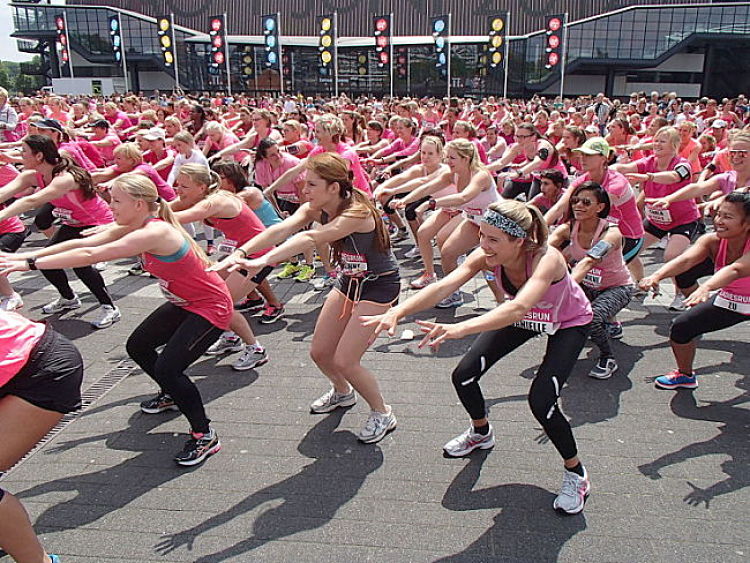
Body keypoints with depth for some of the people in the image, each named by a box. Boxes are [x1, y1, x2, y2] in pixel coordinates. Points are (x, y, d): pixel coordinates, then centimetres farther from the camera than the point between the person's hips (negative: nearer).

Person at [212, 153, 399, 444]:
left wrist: (264, 261, -58)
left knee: (344, 361, -11)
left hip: (379, 285, -8)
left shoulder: (357, 213, -31)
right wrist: (241, 252, -42)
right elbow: (282, 229, -26)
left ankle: (382, 414, 13)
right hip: (349, 280, 8)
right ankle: (342, 393, 42)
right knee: (320, 352, 9)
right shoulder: (316, 209, -9)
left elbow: (310, 238, -46)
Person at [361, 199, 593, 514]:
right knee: (463, 376, -6)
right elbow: (443, 287, -39)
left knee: (541, 401, -22)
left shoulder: (546, 259, -40)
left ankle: (576, 474, 7)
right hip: (522, 319, 5)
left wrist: (460, 329, -71)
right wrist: (396, 312, -55)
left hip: (569, 324, -5)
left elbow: (518, 308, -57)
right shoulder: (486, 256, -27)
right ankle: (481, 433, 28)